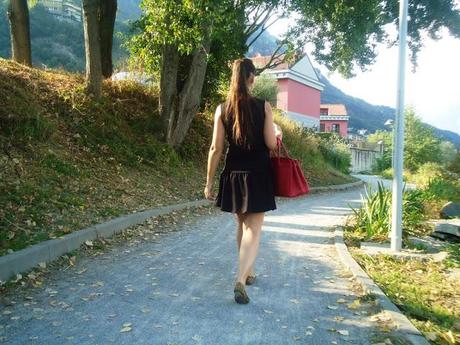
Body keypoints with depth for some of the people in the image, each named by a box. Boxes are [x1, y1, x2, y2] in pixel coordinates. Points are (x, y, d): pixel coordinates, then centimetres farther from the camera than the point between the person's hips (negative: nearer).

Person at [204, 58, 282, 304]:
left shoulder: (223, 109, -2)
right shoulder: (263, 106, -8)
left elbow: (216, 149, -3)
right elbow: (271, 144, -8)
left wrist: (209, 182, 3)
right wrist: (278, 133, 15)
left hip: (234, 174, 3)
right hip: (258, 175, -3)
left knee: (242, 225, 19)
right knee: (253, 229, 0)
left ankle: (248, 272, 34)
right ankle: (241, 280, -14)